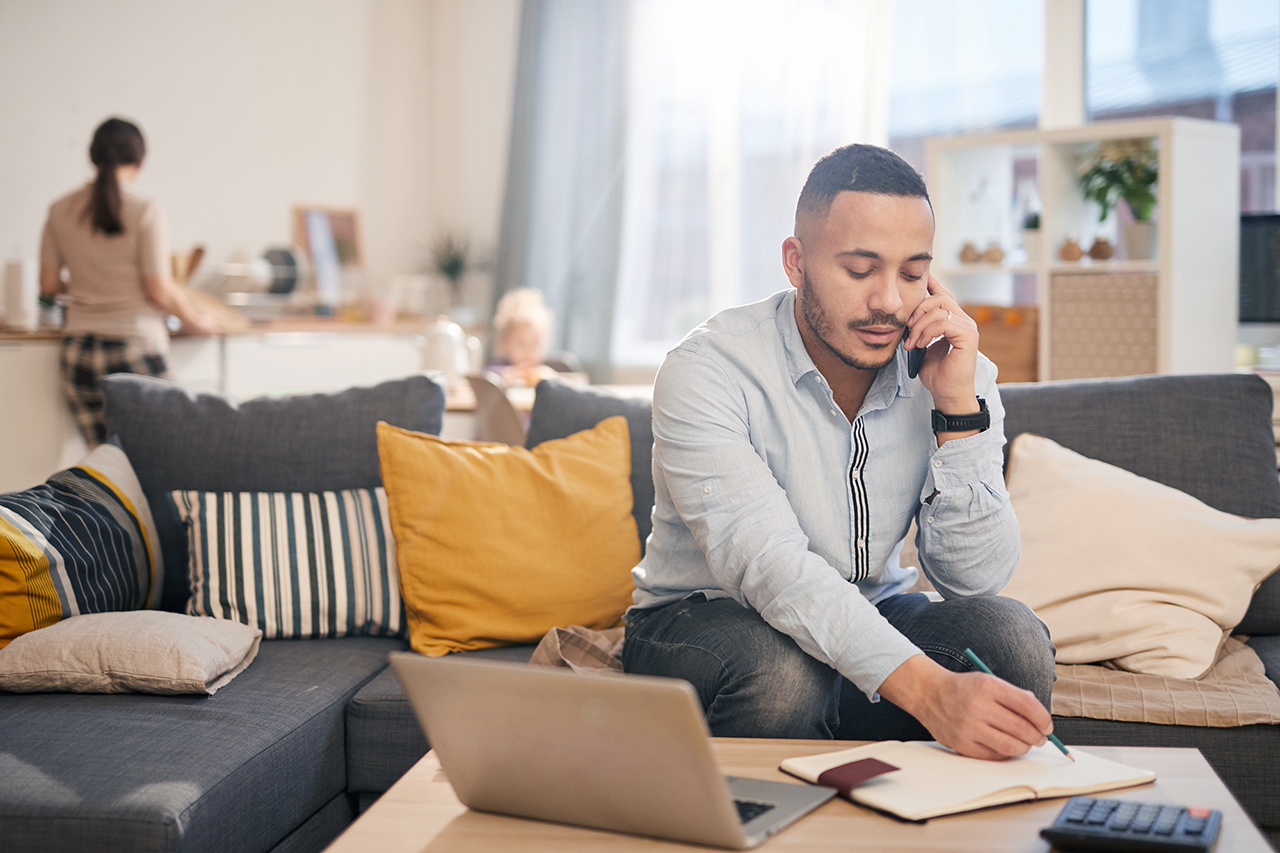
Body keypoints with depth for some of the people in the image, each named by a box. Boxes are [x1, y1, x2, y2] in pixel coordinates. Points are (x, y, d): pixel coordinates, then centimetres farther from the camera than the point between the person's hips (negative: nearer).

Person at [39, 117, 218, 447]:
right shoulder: (145, 212, -11)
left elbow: (48, 284, 7)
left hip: (79, 348, 4)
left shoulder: (60, 210, 3)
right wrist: (195, 320, 6)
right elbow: (160, 291, -11)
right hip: (136, 346, -4)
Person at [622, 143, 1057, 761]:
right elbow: (767, 564, -35)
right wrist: (925, 688, -48)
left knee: (1012, 636, -25)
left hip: (873, 620, 4)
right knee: (780, 671, -37)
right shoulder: (707, 372, -21)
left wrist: (957, 406, -25)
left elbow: (976, 577, -13)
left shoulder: (957, 373, -7)